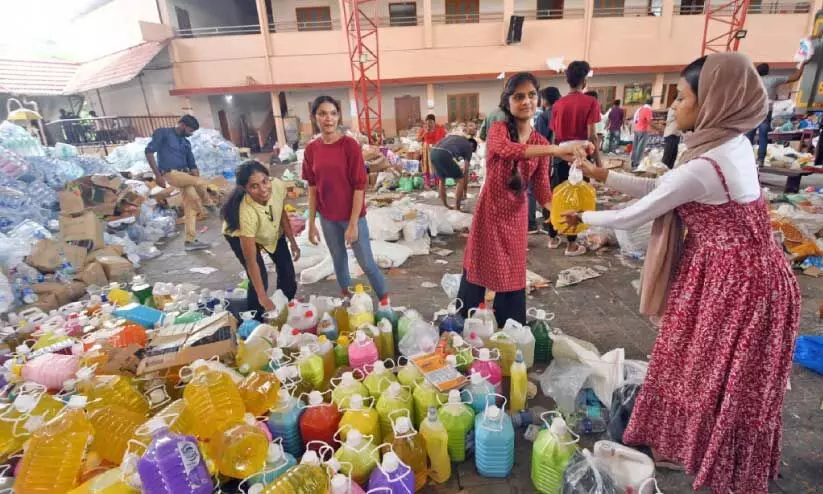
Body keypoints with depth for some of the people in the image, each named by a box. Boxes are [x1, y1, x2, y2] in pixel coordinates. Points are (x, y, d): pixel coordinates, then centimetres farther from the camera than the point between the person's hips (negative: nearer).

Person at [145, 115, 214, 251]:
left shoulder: (186, 143, 18)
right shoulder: (163, 133, -1)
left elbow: (192, 164, 17)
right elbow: (149, 151, -8)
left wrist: (196, 174, -2)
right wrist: (158, 175, -16)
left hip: (184, 175, 7)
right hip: (171, 173, -7)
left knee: (190, 208, -1)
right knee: (201, 183, -26)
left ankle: (190, 241, 3)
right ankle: (209, 206, 0)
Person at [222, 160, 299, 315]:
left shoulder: (278, 186, -34)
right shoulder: (246, 212, -44)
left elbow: (282, 213, -8)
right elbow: (251, 262, -36)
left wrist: (292, 242, -3)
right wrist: (262, 297, -34)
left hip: (272, 230, 5)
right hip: (240, 235, -5)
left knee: (287, 272, 6)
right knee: (260, 279, -14)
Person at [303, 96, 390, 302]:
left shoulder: (350, 145, -14)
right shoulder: (311, 149, -1)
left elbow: (359, 186, -14)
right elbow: (312, 188, 5)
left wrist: (353, 223, -15)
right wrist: (311, 223, 4)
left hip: (353, 216, -4)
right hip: (327, 218, 4)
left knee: (366, 262, 6)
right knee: (339, 260, 19)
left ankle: (385, 299, 27)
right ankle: (347, 299, 39)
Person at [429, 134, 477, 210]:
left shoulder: (455, 137, 38)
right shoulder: (468, 146, 20)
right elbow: (466, 171, 19)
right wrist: (465, 191, 25)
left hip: (433, 152, 7)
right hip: (444, 155, -7)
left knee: (442, 179, 27)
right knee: (460, 179, 11)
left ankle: (445, 206, 33)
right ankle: (456, 208, 12)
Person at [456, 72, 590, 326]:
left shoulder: (541, 143, 2)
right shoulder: (498, 130, -11)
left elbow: (541, 187, -3)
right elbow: (508, 150, -36)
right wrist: (555, 149, -48)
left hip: (516, 214, 4)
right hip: (489, 211, -4)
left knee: (513, 275, 11)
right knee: (478, 269, 8)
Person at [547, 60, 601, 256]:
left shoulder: (558, 104, 6)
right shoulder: (590, 102, -7)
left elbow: (554, 135, 8)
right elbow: (591, 136, -12)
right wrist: (598, 162, -6)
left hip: (560, 154, 4)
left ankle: (553, 238, 22)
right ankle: (572, 244, 8)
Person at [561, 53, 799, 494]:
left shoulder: (701, 167, -28)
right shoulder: (730, 144, 2)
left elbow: (631, 218, -18)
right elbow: (660, 188, 9)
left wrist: (582, 218, -1)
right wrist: (602, 176, 8)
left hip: (733, 281, -9)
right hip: (737, 269, 9)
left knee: (719, 379, 12)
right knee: (706, 367, 24)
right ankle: (688, 440, 46)